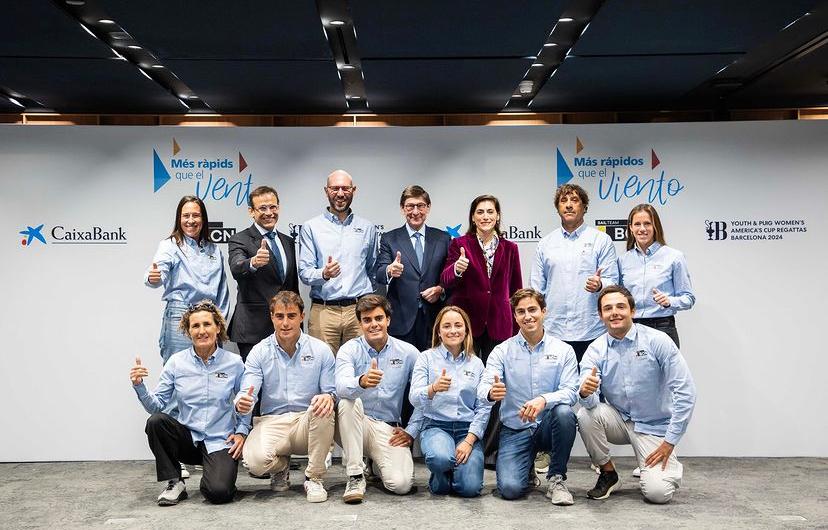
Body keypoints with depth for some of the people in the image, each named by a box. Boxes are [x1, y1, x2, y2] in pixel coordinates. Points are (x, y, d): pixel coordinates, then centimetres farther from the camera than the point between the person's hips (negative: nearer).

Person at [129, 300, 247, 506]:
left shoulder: (234, 363, -3)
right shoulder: (176, 362, -1)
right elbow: (157, 405, -2)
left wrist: (241, 432, -6)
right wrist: (139, 386, -19)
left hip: (220, 441, -2)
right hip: (188, 438, 2)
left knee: (218, 492, -26)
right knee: (156, 421, -27)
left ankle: (217, 475, 13)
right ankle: (174, 483, -8)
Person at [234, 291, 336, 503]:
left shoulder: (320, 350, 2)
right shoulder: (259, 352, 4)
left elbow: (332, 392, -1)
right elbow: (247, 392, -5)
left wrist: (329, 397, -27)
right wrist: (241, 403, -30)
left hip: (307, 423, 0)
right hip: (272, 422, 0)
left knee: (323, 408, -34)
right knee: (256, 460, -31)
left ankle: (314, 478, -14)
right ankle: (281, 466, 12)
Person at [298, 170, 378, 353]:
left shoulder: (367, 228, 13)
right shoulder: (310, 227, 5)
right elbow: (304, 273, 0)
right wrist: (324, 274, -20)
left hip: (359, 310, 2)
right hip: (323, 310, -2)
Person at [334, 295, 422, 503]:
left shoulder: (408, 353, 0)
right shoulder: (350, 350, -5)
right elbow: (341, 388, -26)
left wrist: (411, 431, -3)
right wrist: (362, 382, -48)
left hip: (389, 429, 1)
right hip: (355, 425, -1)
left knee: (401, 484, -23)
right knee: (349, 401, -34)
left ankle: (377, 463, 15)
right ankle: (355, 476, -23)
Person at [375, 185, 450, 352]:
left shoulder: (443, 238, 9)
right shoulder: (389, 239, 5)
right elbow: (378, 274, -5)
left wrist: (441, 289, -7)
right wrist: (390, 271, -27)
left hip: (434, 320, 1)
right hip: (401, 321, -1)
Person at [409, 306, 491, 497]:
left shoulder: (476, 363, 10)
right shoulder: (426, 358, 4)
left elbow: (484, 407, 4)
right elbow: (414, 398, -9)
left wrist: (469, 440, -9)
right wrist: (433, 388, -31)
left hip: (468, 429, 2)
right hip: (436, 425, -2)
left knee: (471, 487, -20)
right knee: (441, 458, -36)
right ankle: (439, 479, 1)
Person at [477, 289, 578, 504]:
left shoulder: (563, 350, 0)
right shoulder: (502, 351, 0)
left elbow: (570, 391, -11)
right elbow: (483, 387, -12)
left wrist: (543, 400, -32)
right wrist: (491, 393, -37)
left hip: (548, 427, 0)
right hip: (515, 430, 0)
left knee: (564, 412, -34)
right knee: (510, 488, -22)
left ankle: (556, 478, -10)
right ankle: (527, 473, 18)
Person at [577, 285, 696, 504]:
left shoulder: (658, 341, -14)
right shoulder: (595, 351, -7)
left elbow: (685, 391, -16)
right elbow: (591, 402, -17)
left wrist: (670, 441, -17)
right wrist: (585, 392, -43)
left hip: (654, 427, -3)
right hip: (619, 420, 3)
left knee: (658, 493, -20)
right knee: (586, 415, -27)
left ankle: (671, 468, 17)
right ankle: (608, 474, -3)